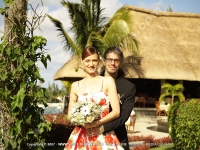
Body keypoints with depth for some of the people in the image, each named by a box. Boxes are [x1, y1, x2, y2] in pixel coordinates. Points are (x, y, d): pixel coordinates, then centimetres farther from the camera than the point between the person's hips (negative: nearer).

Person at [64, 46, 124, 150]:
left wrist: (96, 123, -17)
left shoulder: (108, 81, 1)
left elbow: (116, 112, -4)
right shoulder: (76, 86, 7)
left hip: (104, 137, -2)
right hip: (81, 138, 2)